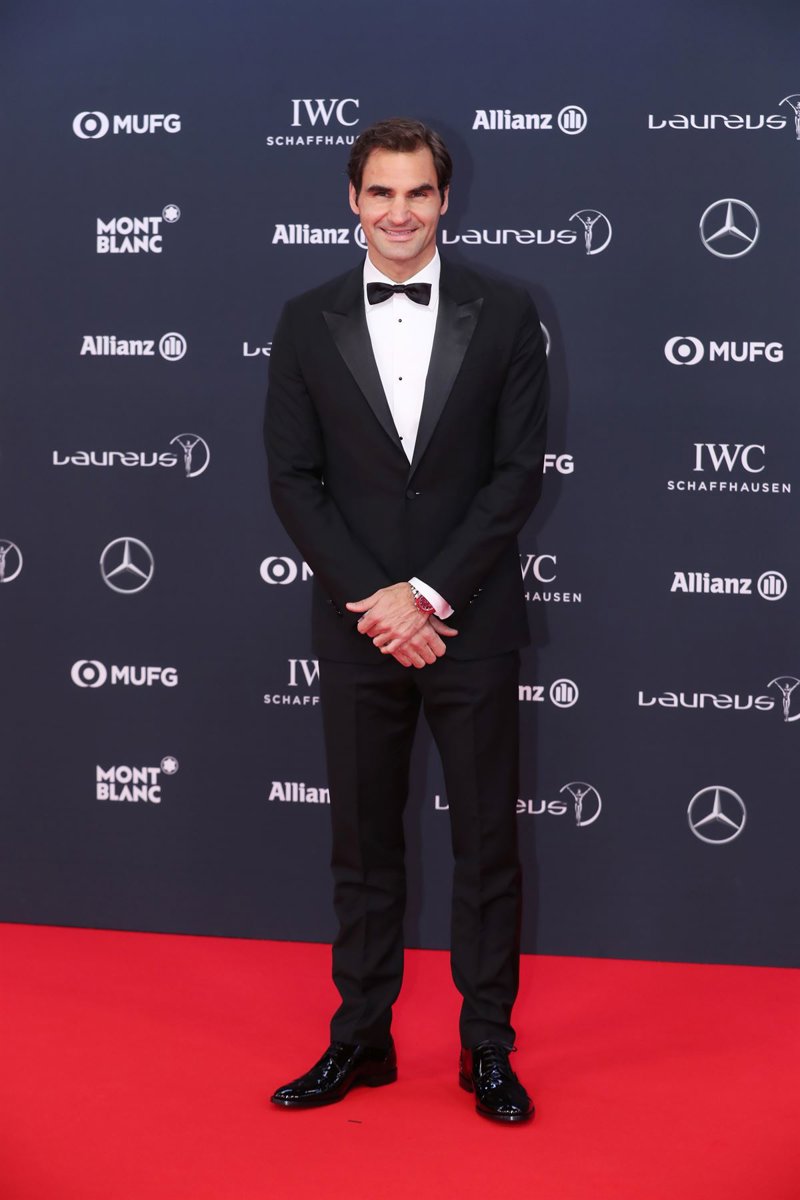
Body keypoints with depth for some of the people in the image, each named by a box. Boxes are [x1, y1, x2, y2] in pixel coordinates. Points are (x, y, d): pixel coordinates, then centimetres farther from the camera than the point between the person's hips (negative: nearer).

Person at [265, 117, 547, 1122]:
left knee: (487, 844, 7)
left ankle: (487, 1047, 20)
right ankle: (361, 1039, 24)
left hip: (472, 626, -1)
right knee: (362, 845, 11)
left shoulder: (504, 315, 0)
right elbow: (294, 479, 1)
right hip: (358, 628, 1)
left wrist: (427, 594, -12)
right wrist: (372, 598, -10)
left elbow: (519, 472, -4)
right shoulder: (307, 322, 4)